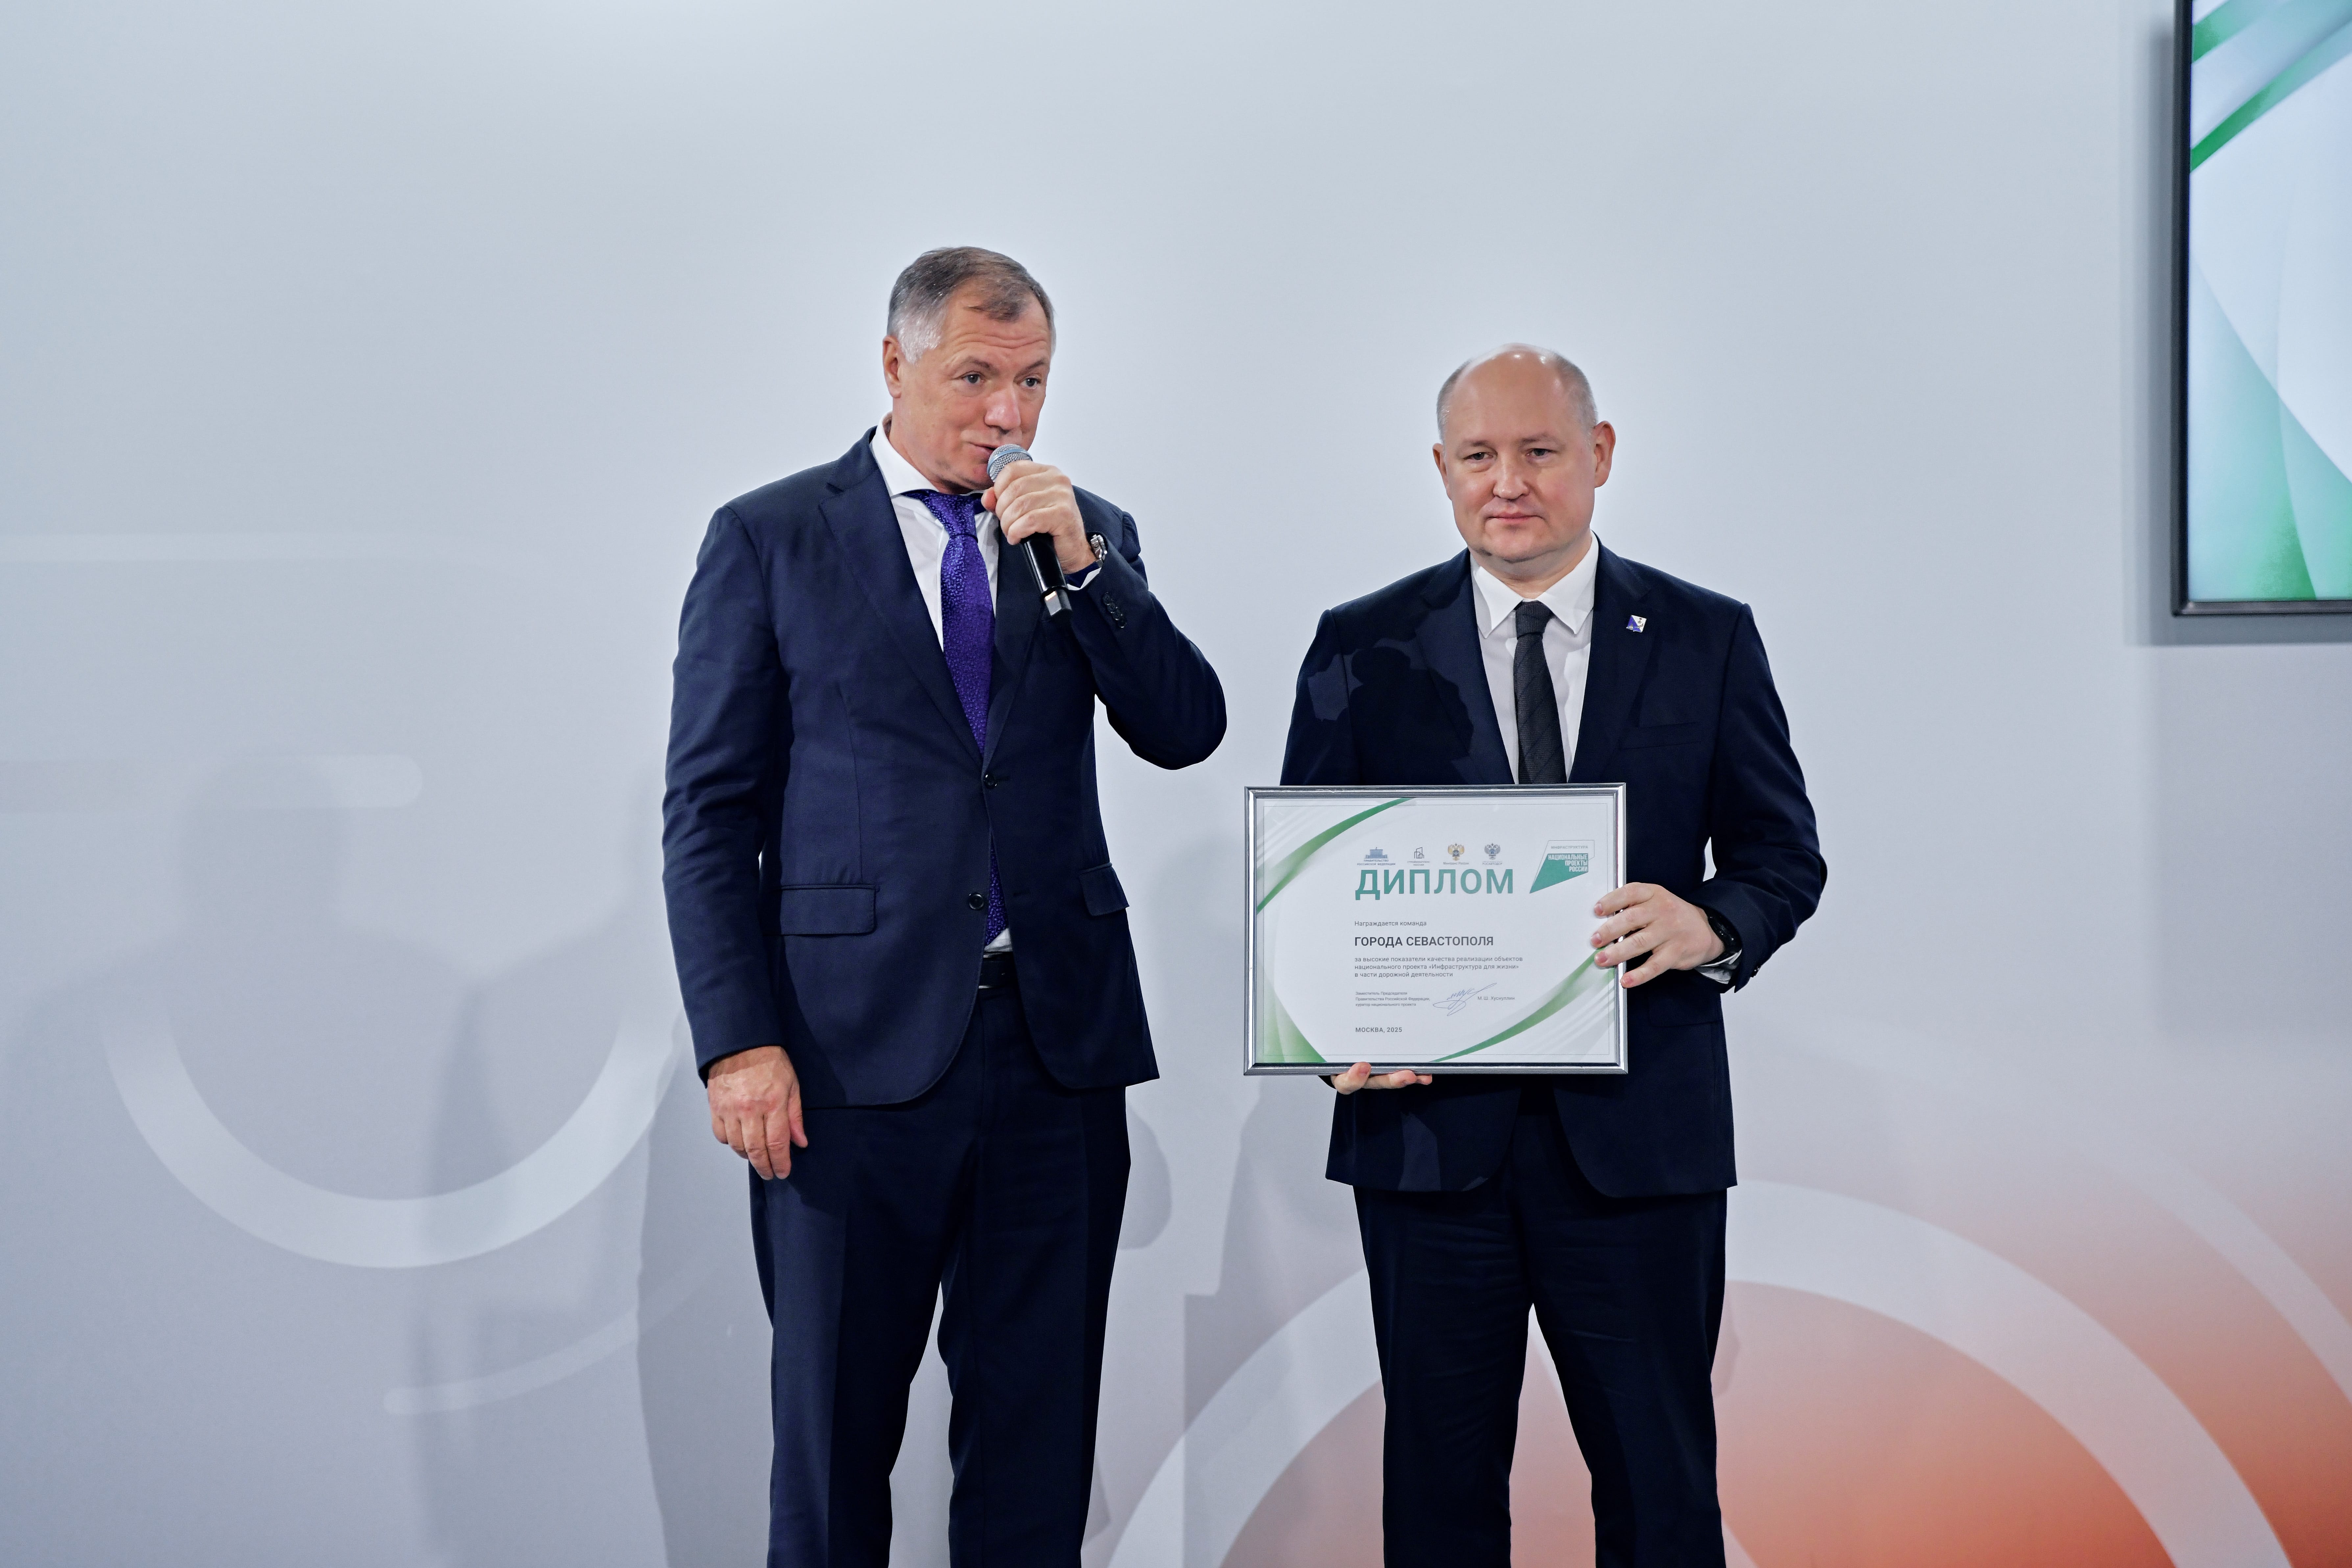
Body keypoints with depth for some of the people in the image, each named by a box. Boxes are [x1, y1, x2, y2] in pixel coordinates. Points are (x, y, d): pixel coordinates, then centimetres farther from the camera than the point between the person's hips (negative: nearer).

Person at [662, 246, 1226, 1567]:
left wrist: (1082, 560, -11)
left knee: (1039, 1431, 11)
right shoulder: (770, 539, 1)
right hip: (856, 1049, -3)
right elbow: (711, 815, -2)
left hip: (1057, 1042, 3)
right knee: (837, 1423, 9)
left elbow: (1187, 732, 0)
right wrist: (739, 1041, -10)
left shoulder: (1090, 536, 11)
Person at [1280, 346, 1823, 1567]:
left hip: (1639, 1129, 0)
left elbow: (1784, 856, 7)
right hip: (1428, 1118, 0)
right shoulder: (1364, 647, 5)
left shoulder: (1707, 640, 5)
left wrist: (1712, 923, -16)